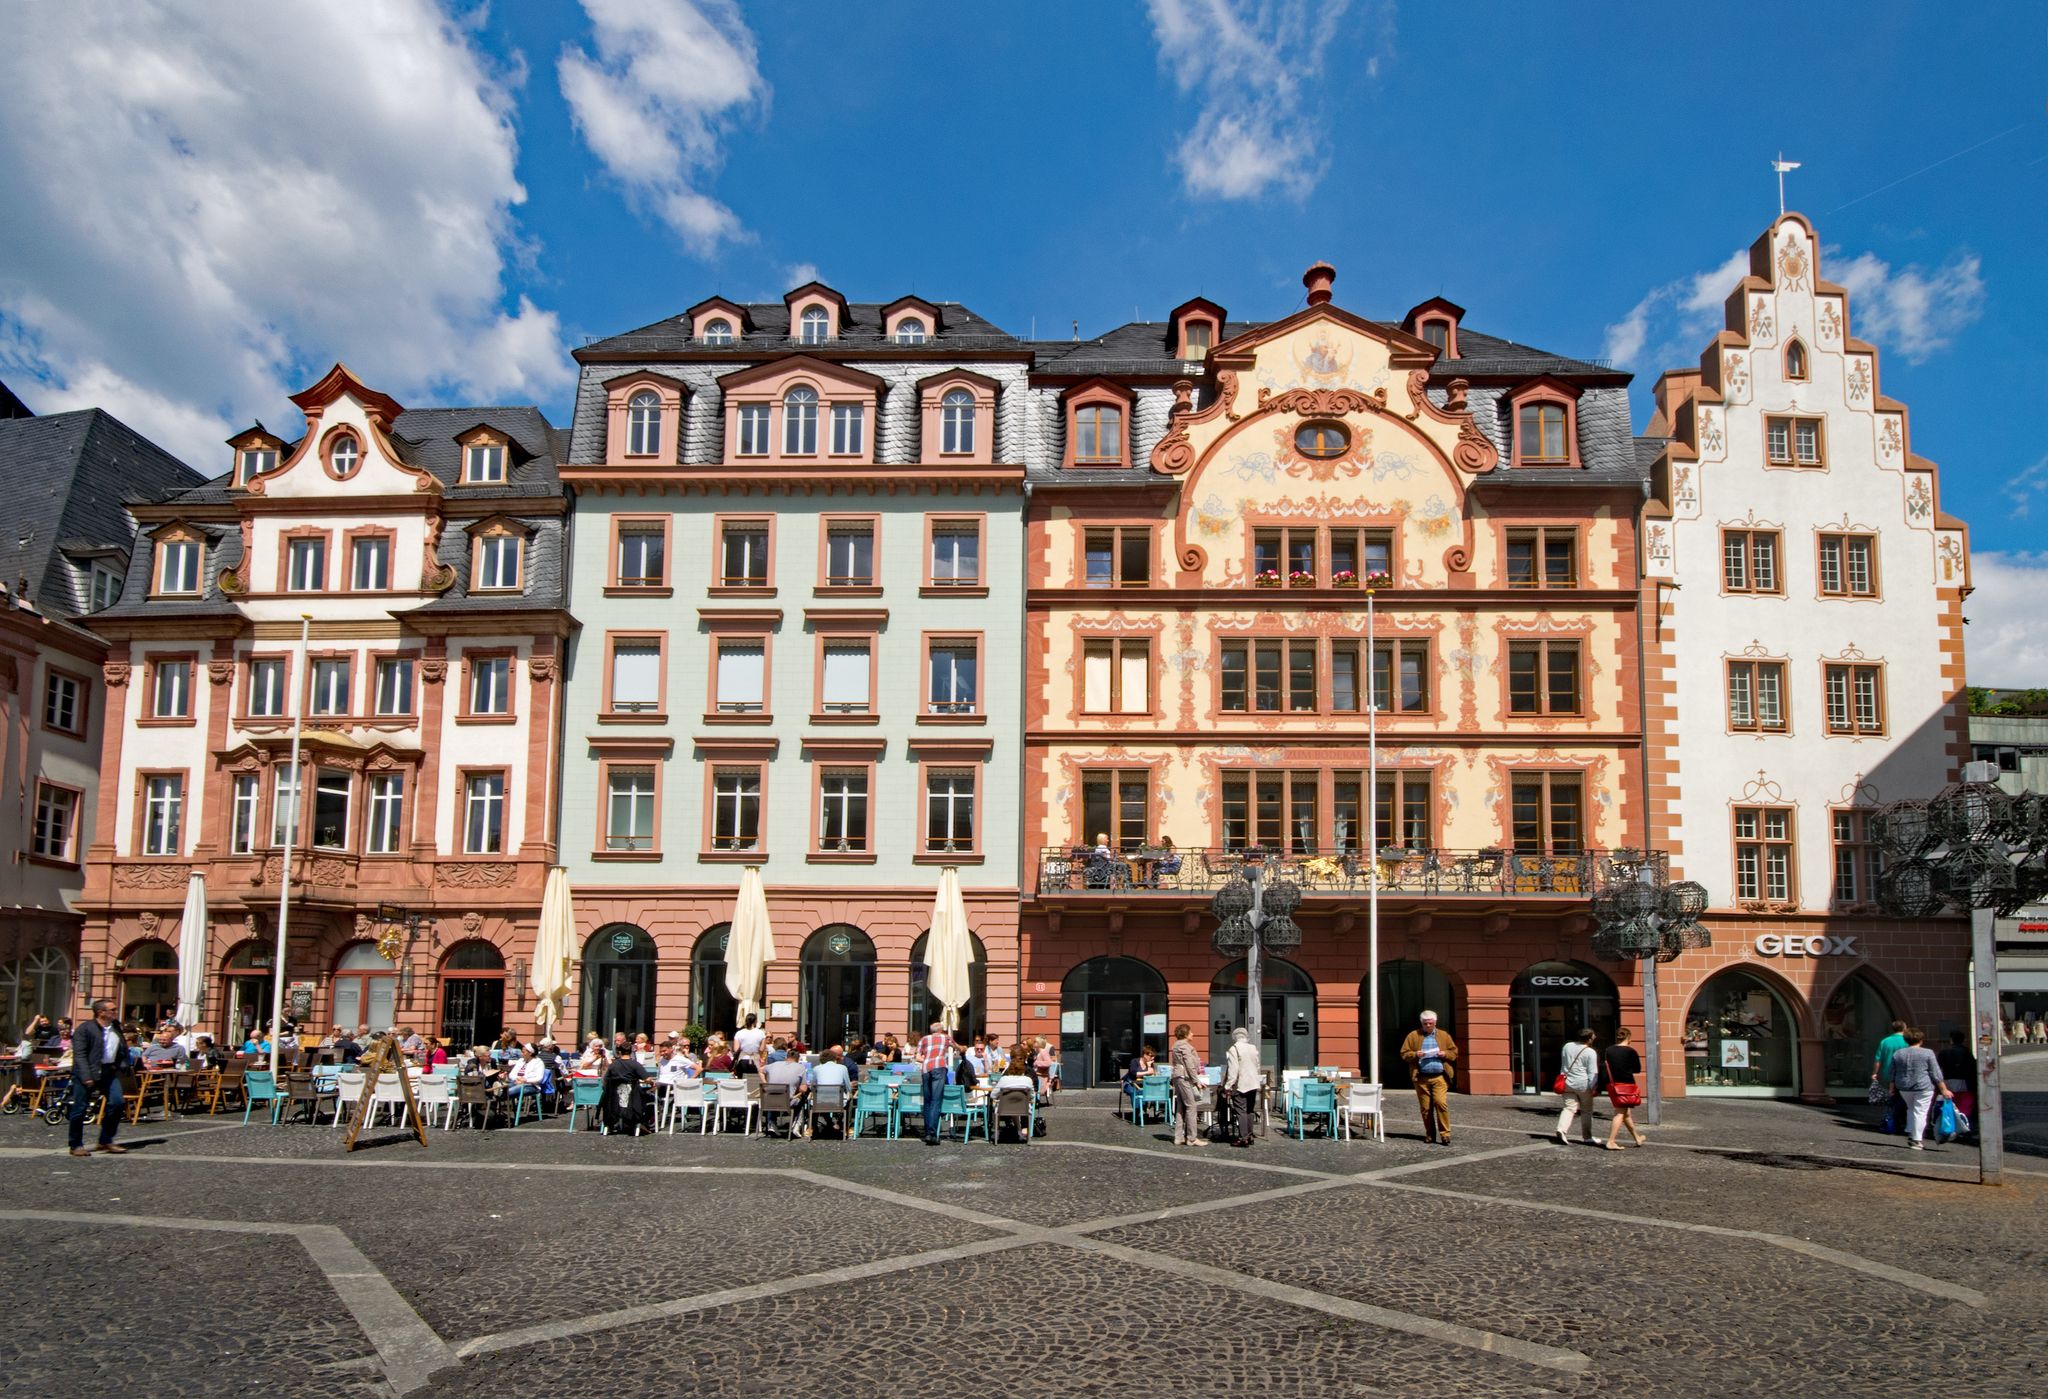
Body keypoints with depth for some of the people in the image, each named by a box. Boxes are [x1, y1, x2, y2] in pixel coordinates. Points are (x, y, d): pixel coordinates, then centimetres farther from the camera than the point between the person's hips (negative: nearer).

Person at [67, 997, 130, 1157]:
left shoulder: (116, 1029, 14)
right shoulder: (84, 1029, -7)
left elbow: (123, 1051, 23)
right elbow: (79, 1054, -13)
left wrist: (121, 1066, 5)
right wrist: (86, 1077, -21)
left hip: (109, 1072, 6)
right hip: (87, 1073, -6)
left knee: (116, 1103, -5)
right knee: (80, 1108, 0)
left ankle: (106, 1141, 8)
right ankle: (76, 1145, 14)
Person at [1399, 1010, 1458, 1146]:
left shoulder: (1444, 1035, 12)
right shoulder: (1413, 1036, 9)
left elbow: (1454, 1053, 14)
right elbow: (1404, 1054, 7)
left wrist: (1445, 1054, -6)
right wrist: (1415, 1055, -12)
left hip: (1439, 1077, -1)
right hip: (1421, 1078, 1)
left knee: (1441, 1103, -16)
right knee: (1425, 1108, 3)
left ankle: (1445, 1134, -9)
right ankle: (1430, 1135, 15)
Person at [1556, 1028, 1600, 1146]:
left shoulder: (1567, 1046, 7)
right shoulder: (1590, 1053, -10)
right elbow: (1593, 1073, -11)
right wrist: (1593, 1088, -7)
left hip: (1568, 1083, 5)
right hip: (1583, 1085, -4)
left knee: (1569, 1107, 2)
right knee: (1587, 1111, 10)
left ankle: (1562, 1130, -20)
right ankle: (1587, 1137, 16)